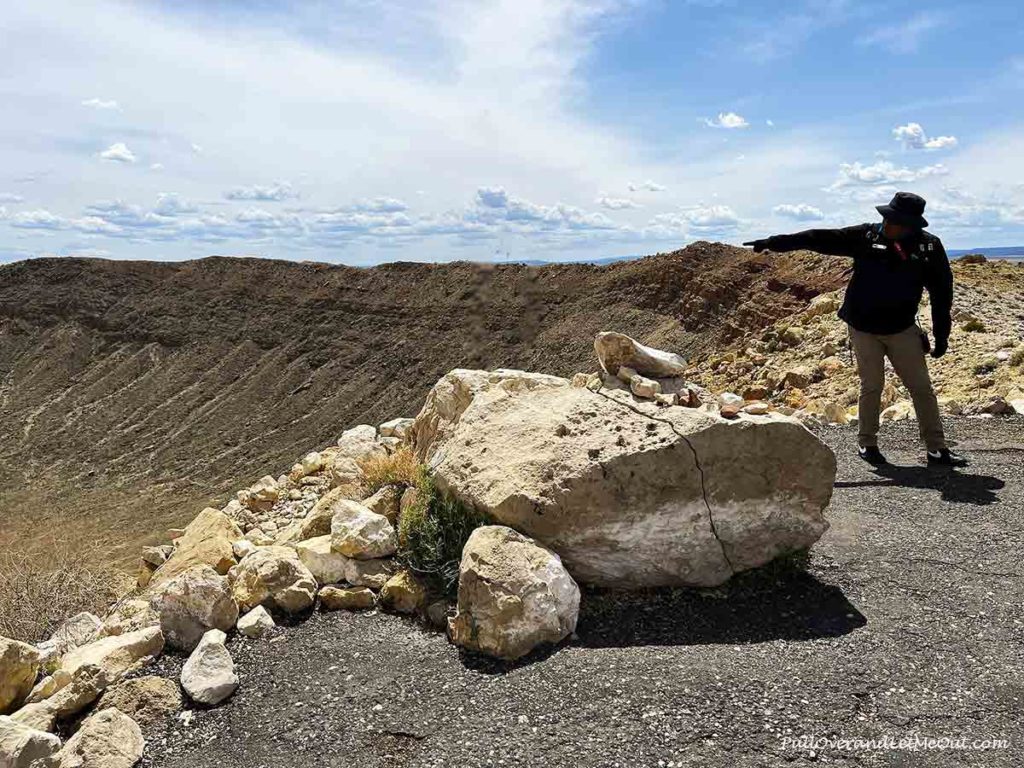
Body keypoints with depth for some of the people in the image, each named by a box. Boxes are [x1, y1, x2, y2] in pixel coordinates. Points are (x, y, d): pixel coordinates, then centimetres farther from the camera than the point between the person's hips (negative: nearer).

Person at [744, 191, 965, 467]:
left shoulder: (929, 247, -7)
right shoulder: (866, 236, -8)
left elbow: (942, 292, 1)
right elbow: (821, 239, -8)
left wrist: (941, 335, 1)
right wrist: (774, 242, -11)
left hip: (903, 329, 1)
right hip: (864, 328, -1)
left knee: (922, 387, 2)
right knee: (871, 386, 4)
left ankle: (937, 448, 11)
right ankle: (867, 444, 18)